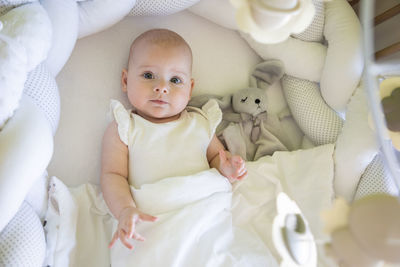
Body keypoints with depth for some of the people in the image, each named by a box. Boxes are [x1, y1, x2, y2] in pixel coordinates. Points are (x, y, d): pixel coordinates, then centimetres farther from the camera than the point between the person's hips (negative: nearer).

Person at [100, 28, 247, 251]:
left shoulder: (200, 123, 13)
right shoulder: (122, 129, 5)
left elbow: (216, 156, 22)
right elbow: (112, 175, -2)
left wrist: (226, 167, -3)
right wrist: (125, 210, -21)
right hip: (150, 222, -2)